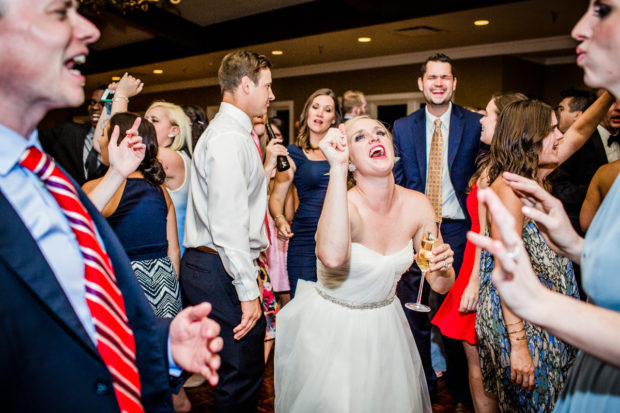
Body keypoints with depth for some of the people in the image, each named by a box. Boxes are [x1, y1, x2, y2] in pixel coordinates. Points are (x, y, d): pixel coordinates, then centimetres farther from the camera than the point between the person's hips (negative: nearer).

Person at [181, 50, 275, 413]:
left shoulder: (237, 132, 17)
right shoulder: (229, 138, -16)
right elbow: (228, 224, -22)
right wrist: (248, 291, -20)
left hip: (214, 265, 10)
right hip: (221, 272, -10)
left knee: (244, 371, 17)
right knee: (243, 373, 0)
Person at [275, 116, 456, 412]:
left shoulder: (417, 204, -9)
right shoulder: (345, 205, -24)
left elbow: (440, 285, 0)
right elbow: (333, 257, -50)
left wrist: (443, 267, -24)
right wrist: (337, 168, -45)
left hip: (384, 329, 5)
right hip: (331, 329, -5)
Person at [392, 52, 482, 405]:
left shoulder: (475, 124, 0)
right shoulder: (403, 128, 6)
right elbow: (395, 181, 7)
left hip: (457, 230, -1)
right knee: (414, 312, 11)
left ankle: (461, 391, 32)